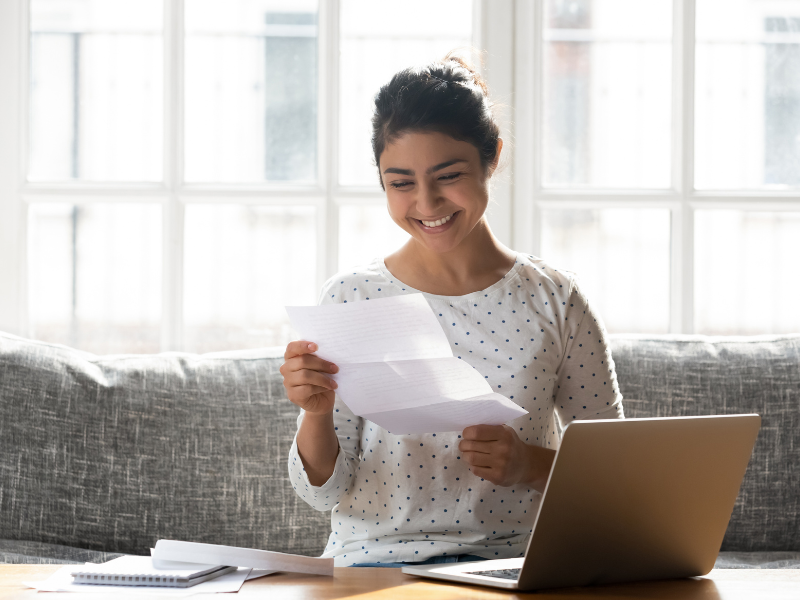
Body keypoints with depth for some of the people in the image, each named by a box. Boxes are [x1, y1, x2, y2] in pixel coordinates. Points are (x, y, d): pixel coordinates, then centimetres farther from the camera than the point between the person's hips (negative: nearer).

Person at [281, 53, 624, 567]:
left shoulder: (555, 301, 5)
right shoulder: (352, 298, 3)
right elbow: (324, 490, 4)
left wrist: (533, 465, -10)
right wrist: (316, 413, -16)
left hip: (512, 565, 1)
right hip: (373, 561, -1)